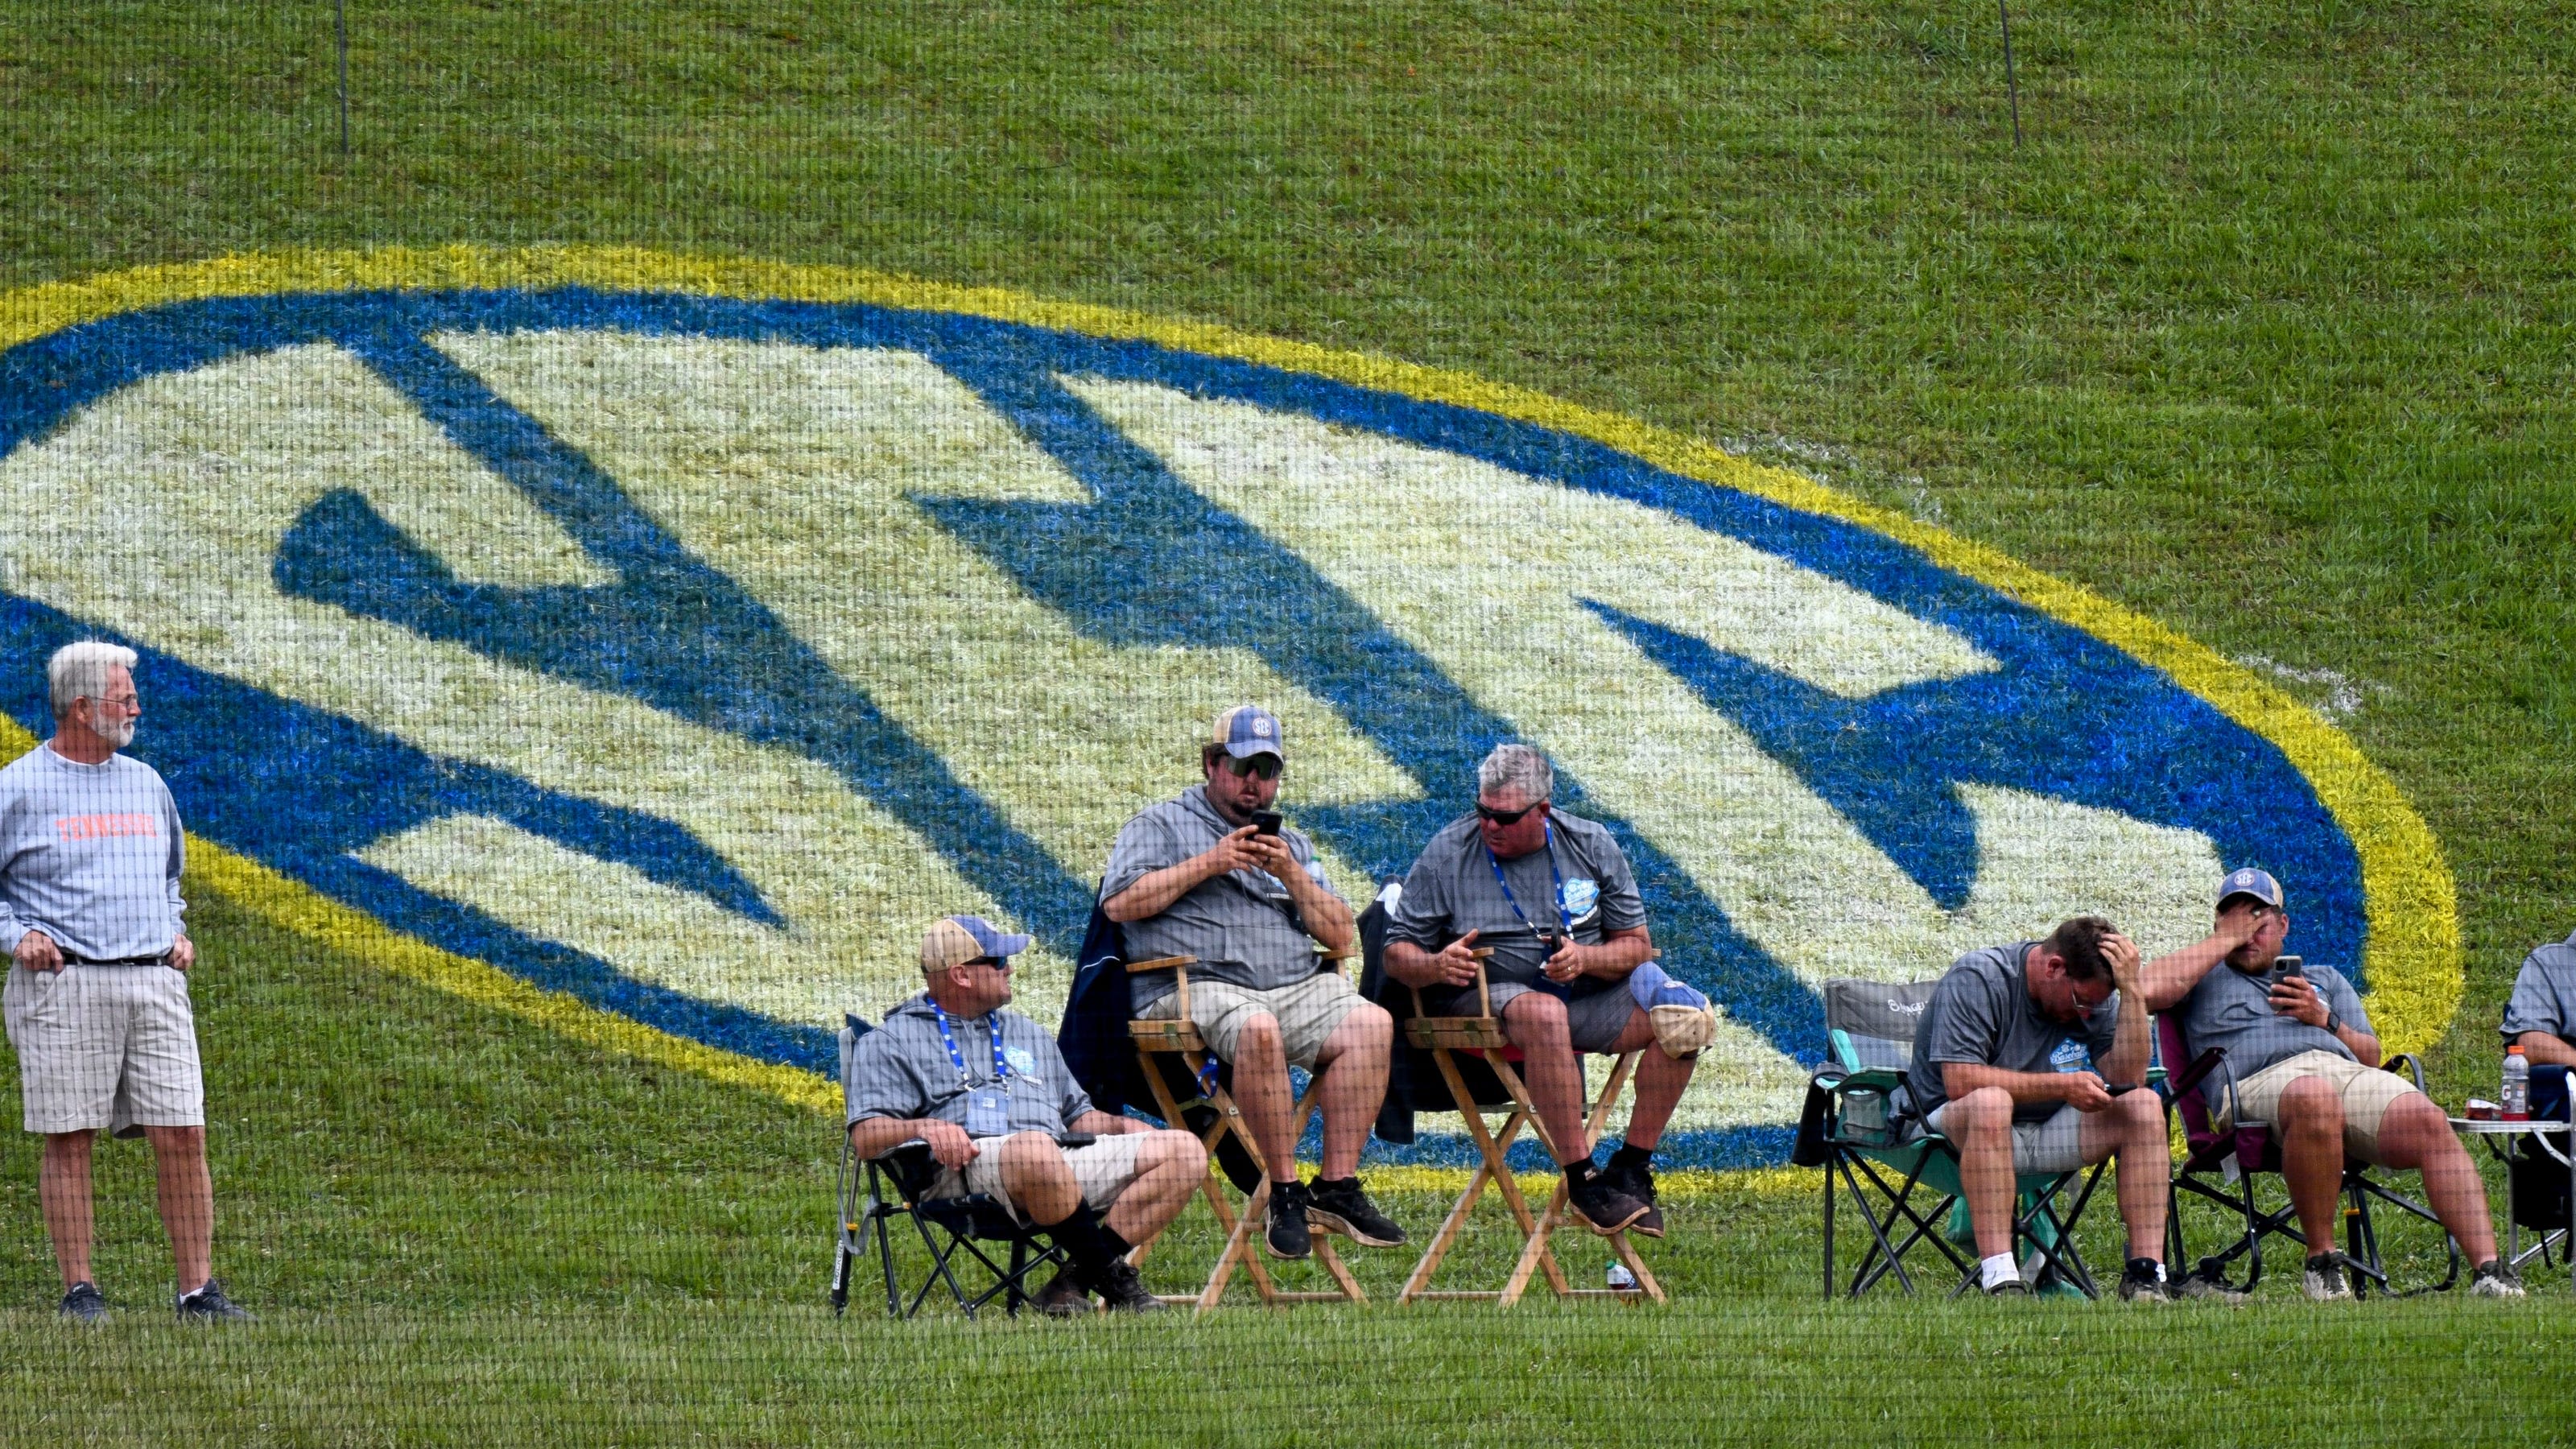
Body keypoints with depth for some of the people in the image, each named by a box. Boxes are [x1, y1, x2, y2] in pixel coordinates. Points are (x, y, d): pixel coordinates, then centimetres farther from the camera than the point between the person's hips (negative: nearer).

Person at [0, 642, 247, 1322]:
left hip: (155, 983, 4)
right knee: (68, 1142, -3)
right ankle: (80, 1291, 4)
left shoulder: (146, 783, 17)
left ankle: (198, 1290, 2)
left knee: (182, 1139, -3)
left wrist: (176, 932, 14)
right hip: (63, 985, -4)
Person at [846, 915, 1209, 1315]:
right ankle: (1114, 1280, -29)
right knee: (1032, 1151, -42)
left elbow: (1077, 1115, 35)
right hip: (968, 1166, -6)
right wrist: (924, 1128, -19)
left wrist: (1120, 1126, 13)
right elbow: (865, 1136, 2)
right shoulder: (891, 1042, 14)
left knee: (1184, 1151, -13)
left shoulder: (1027, 1034, 35)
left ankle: (1076, 1279, -23)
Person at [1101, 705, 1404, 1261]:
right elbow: (1120, 903, -4)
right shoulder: (1161, 826, 14)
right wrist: (1207, 864, -5)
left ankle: (1337, 1186, -23)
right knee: (1258, 1030, -39)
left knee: (1371, 1023, -24)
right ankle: (1285, 1193, -31)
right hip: (1200, 985, -5)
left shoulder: (1291, 843, 27)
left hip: (1298, 987, 5)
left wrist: (1290, 874, 2)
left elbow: (1339, 935, 17)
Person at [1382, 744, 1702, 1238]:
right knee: (1543, 1013, -40)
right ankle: (1581, 1180, -36)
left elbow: (1636, 947, 7)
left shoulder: (1591, 846, 6)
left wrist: (1587, 959, -15)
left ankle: (1631, 1168, -11)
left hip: (1586, 994, 4)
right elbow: (1397, 954, 0)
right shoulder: (1447, 854, -2)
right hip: (1488, 998, -4)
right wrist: (1435, 966, -24)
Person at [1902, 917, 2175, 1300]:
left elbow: (2128, 1080, -8)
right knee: (1990, 1102, -39)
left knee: (2144, 1107, -15)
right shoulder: (1976, 980, -16)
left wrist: (2131, 991, -15)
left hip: (2047, 1132, 6)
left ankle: (2146, 1273, -19)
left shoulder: (2094, 998, 3)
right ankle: (1999, 1280, -46)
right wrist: (2062, 1086, -26)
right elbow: (1961, 1081, -26)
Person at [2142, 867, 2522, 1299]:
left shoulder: (2325, 979, 37)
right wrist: (2224, 940, 14)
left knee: (2430, 1123, -28)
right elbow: (2149, 991, 6)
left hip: (2347, 1068, 4)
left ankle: (2488, 1271, -37)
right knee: (2316, 1101, -43)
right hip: (2261, 1080, -4)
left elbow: (2371, 1056, 28)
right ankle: (2323, 1264, -31)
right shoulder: (2205, 978, 29)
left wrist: (2326, 1019, 9)